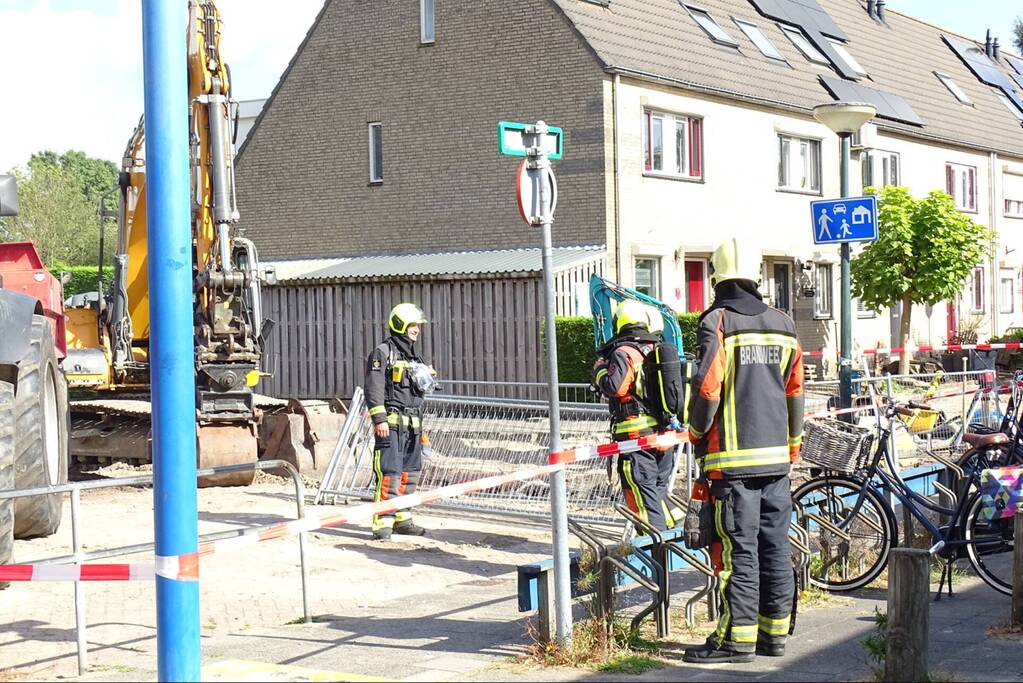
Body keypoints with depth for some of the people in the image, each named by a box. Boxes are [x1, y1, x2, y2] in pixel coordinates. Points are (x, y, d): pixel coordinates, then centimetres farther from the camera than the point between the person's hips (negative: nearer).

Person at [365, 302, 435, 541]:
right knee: (390, 474, -12)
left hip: (412, 424, 9)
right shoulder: (382, 352, -6)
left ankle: (402, 520, 21)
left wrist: (427, 378, 12)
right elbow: (373, 388, -14)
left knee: (409, 473, 11)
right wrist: (379, 419, -20)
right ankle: (382, 524, -10)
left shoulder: (413, 356, 20)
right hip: (391, 423, -9)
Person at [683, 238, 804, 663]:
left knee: (737, 549, -3)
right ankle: (776, 633, 16)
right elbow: (795, 392, 15)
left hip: (733, 457, -6)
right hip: (776, 456, 6)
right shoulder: (783, 324, 11)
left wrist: (696, 433, 2)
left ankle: (737, 638, 0)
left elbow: (707, 388, -15)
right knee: (775, 545, 10)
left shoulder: (717, 321, -10)